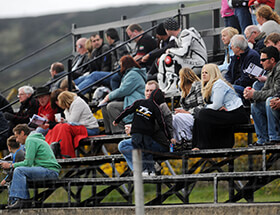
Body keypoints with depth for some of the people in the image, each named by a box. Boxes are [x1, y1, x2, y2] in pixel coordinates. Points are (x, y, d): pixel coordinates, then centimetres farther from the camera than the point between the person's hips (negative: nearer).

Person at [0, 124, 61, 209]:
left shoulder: (30, 141, -5)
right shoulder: (37, 139, 26)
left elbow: (28, 163, -13)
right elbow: (30, 163, 24)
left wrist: (10, 165, -3)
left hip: (50, 171, -10)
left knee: (19, 171, -18)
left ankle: (20, 200, -23)